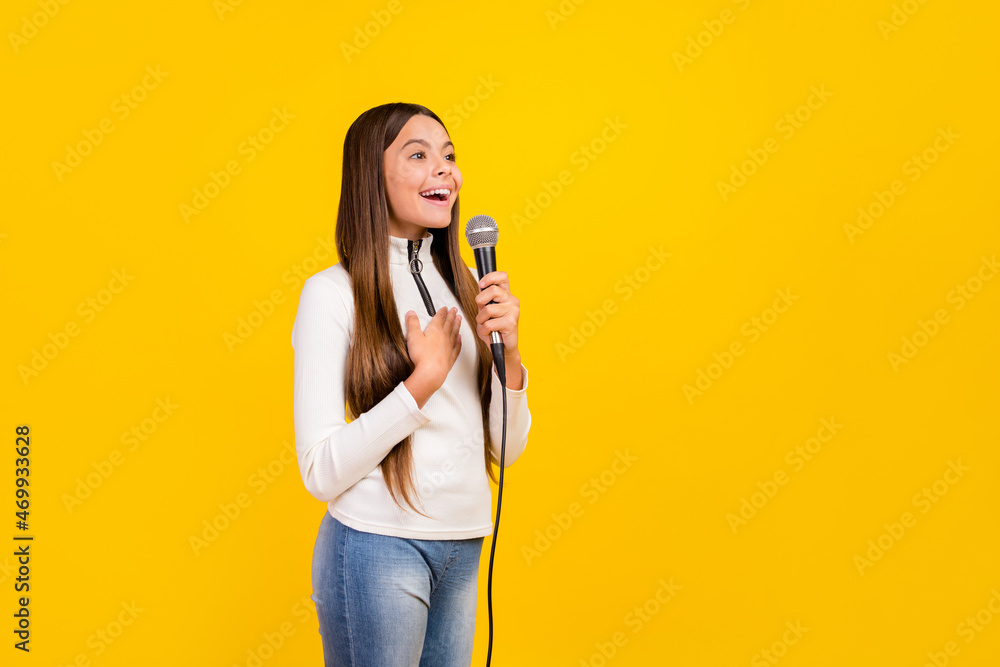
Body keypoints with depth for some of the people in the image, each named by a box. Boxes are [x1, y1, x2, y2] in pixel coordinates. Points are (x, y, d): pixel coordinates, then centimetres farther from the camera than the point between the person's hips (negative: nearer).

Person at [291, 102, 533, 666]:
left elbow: (507, 447, 6)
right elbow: (321, 472, -15)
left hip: (464, 550, 6)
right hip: (379, 547, -5)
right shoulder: (333, 292, -11)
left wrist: (509, 351, -10)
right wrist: (424, 381, -20)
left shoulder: (464, 285, 6)